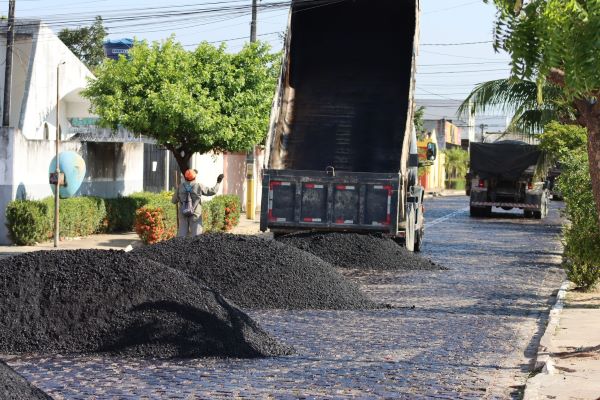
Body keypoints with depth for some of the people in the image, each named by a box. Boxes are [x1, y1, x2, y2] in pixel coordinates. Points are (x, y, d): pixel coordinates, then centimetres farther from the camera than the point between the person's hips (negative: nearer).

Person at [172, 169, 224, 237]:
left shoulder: (180, 187, -1)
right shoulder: (199, 186, -8)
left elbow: (174, 201, 9)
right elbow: (212, 191, 1)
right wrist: (218, 182, 16)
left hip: (183, 216, 3)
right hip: (195, 215, -3)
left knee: (182, 237, 4)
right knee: (196, 237, -2)